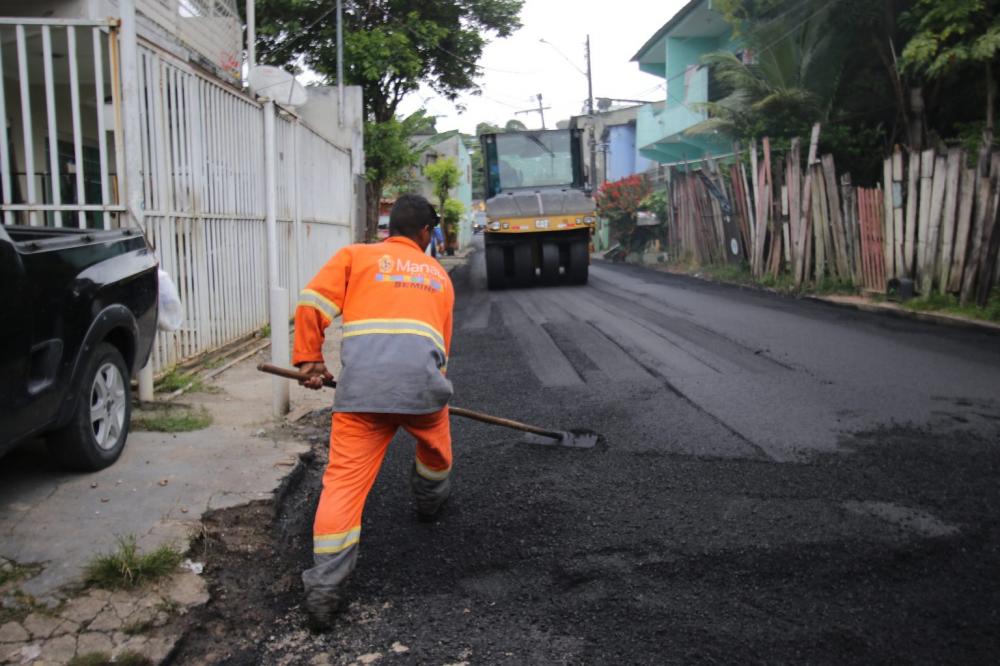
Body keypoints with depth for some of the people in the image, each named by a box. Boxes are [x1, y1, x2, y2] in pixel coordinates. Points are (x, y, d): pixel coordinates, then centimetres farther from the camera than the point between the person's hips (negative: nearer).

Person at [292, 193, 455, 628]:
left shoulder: (356, 255, 19)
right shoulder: (439, 275, 26)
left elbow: (311, 302, 6)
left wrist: (308, 360, 13)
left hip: (360, 384, -1)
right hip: (420, 380, 2)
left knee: (344, 480, 1)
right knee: (436, 444, 32)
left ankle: (323, 588, -2)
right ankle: (430, 501, 57)